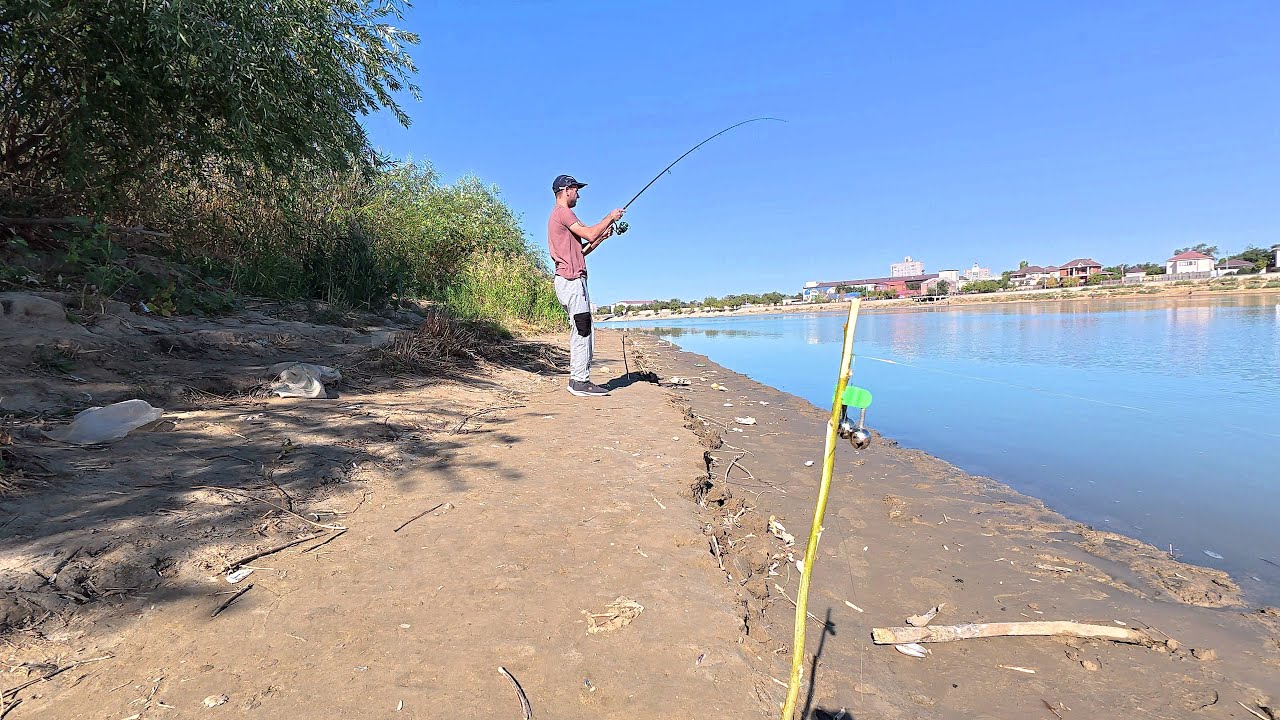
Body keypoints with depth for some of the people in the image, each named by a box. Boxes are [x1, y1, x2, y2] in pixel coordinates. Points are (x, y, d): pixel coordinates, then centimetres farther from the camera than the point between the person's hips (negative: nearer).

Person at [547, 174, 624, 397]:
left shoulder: (560, 215, 26)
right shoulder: (563, 212, -6)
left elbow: (580, 250, 25)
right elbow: (589, 234, -16)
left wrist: (602, 236, 16)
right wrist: (611, 217, -2)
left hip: (571, 280, 11)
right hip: (571, 280, -11)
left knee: (580, 331, 9)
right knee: (582, 330, -12)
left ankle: (578, 379, 11)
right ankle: (580, 381, -11)